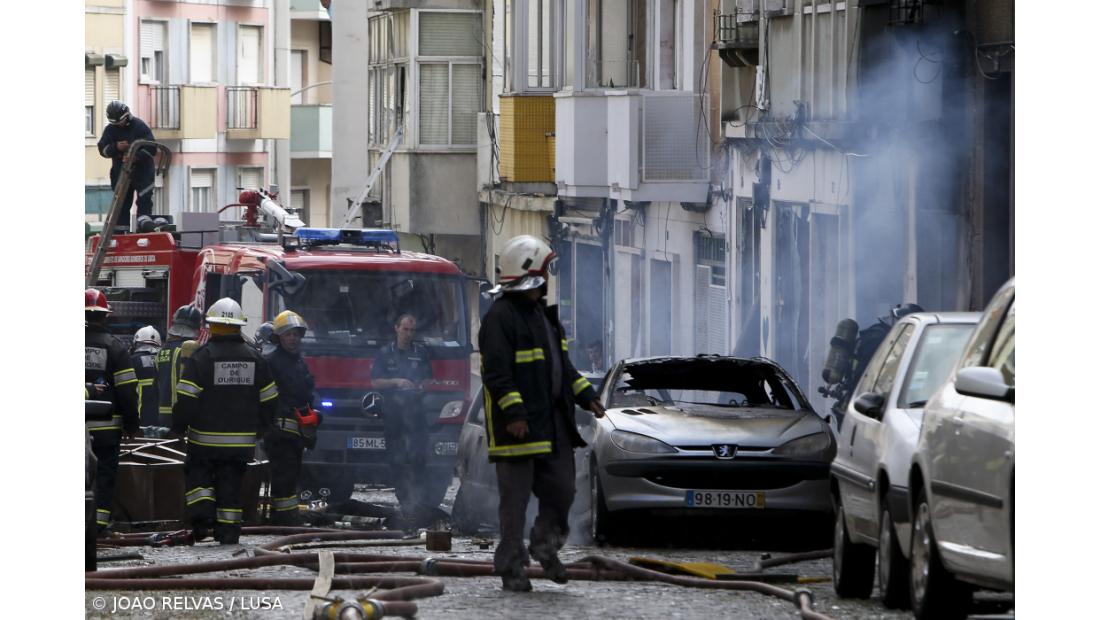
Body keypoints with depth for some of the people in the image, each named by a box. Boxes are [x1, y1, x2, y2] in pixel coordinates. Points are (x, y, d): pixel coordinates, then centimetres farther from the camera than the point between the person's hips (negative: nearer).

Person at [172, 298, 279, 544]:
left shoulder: (202, 357, -11)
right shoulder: (253, 357, 5)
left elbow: (186, 397, -12)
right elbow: (268, 398, 11)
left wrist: (178, 427, 0)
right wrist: (261, 427, 23)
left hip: (206, 437, -3)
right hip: (242, 439, 3)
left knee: (197, 472, 13)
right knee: (231, 482, 10)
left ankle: (202, 513, -8)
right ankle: (229, 530, 8)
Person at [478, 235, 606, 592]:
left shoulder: (544, 314, 18)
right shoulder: (500, 317, -13)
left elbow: (561, 364, 27)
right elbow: (496, 374, -20)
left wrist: (586, 396, 18)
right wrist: (513, 413, -26)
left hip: (553, 423, 9)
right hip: (518, 426, -9)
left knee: (562, 491, 9)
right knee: (515, 498, -2)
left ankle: (545, 547, 30)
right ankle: (511, 567, 4)